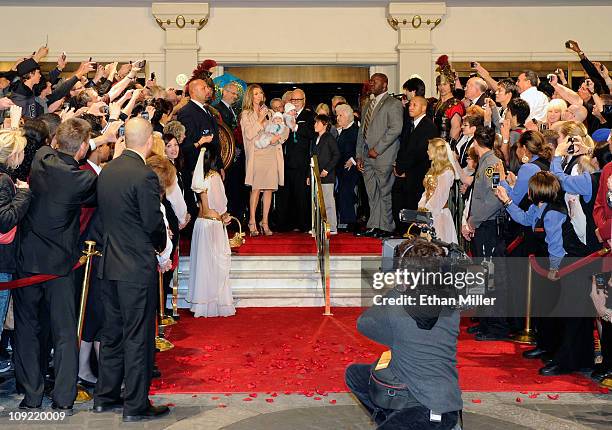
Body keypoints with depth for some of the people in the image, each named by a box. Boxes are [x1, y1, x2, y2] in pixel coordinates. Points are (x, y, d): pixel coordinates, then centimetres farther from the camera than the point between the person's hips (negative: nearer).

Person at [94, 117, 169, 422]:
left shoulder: (106, 171, 6)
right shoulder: (144, 176, -17)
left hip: (110, 263, 8)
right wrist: (161, 243, 5)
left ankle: (105, 396, 27)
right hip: (138, 267, -8)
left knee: (112, 332, 17)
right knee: (138, 337, 2)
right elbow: (154, 223, -15)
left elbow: (104, 214, 11)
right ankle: (136, 405, 9)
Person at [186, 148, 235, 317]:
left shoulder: (198, 177, 3)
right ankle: (217, 303, 8)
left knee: (202, 262, 12)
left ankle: (201, 302, 18)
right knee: (216, 264, 2)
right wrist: (224, 216, 3)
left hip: (200, 220, 6)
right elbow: (219, 200, -13)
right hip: (214, 222, -6)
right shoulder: (214, 176, -14)